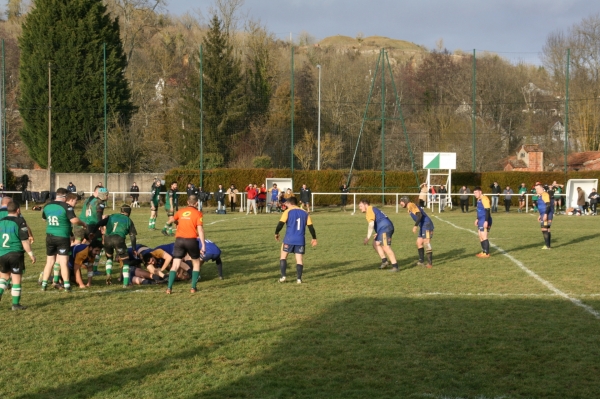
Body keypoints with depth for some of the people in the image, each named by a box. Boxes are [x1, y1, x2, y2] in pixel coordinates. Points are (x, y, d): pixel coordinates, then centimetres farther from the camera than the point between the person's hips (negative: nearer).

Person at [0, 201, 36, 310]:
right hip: (16, 254, -5)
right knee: (16, 279, 3)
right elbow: (25, 241, -12)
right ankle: (16, 304, 6)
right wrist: (31, 254, -4)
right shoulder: (20, 222, -10)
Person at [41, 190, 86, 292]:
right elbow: (74, 220, -22)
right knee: (63, 262, -2)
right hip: (62, 237, -5)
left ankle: (44, 284, 14)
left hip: (50, 236, 5)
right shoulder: (66, 207, -12)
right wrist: (83, 224, -4)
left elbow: (44, 218, 23)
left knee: (50, 261, 13)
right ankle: (66, 285, -2)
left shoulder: (47, 206, 9)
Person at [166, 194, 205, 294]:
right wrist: (203, 245, -10)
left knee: (175, 265, 5)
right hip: (191, 240, -3)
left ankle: (169, 288, -5)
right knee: (196, 263, 17)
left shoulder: (180, 211, 10)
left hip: (179, 239, 3)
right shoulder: (198, 213, -2)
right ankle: (193, 287, 10)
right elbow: (200, 229, -10)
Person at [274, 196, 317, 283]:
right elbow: (310, 226, 8)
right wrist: (314, 238, 16)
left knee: (283, 256, 11)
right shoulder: (305, 213, 10)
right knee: (300, 259, 5)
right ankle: (299, 278, -1)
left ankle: (283, 276, 2)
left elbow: (281, 223, -8)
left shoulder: (288, 212, -1)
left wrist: (276, 233, 7)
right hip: (300, 240, 3)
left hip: (289, 239, -3)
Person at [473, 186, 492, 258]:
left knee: (484, 237, -10)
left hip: (485, 221, -10)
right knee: (481, 237, 13)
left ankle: (486, 253, -7)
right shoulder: (479, 199, 15)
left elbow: (487, 210, -21)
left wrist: (486, 221, -25)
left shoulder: (484, 199, -16)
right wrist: (477, 219, 31)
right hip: (481, 221, 10)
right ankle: (483, 251, 20)